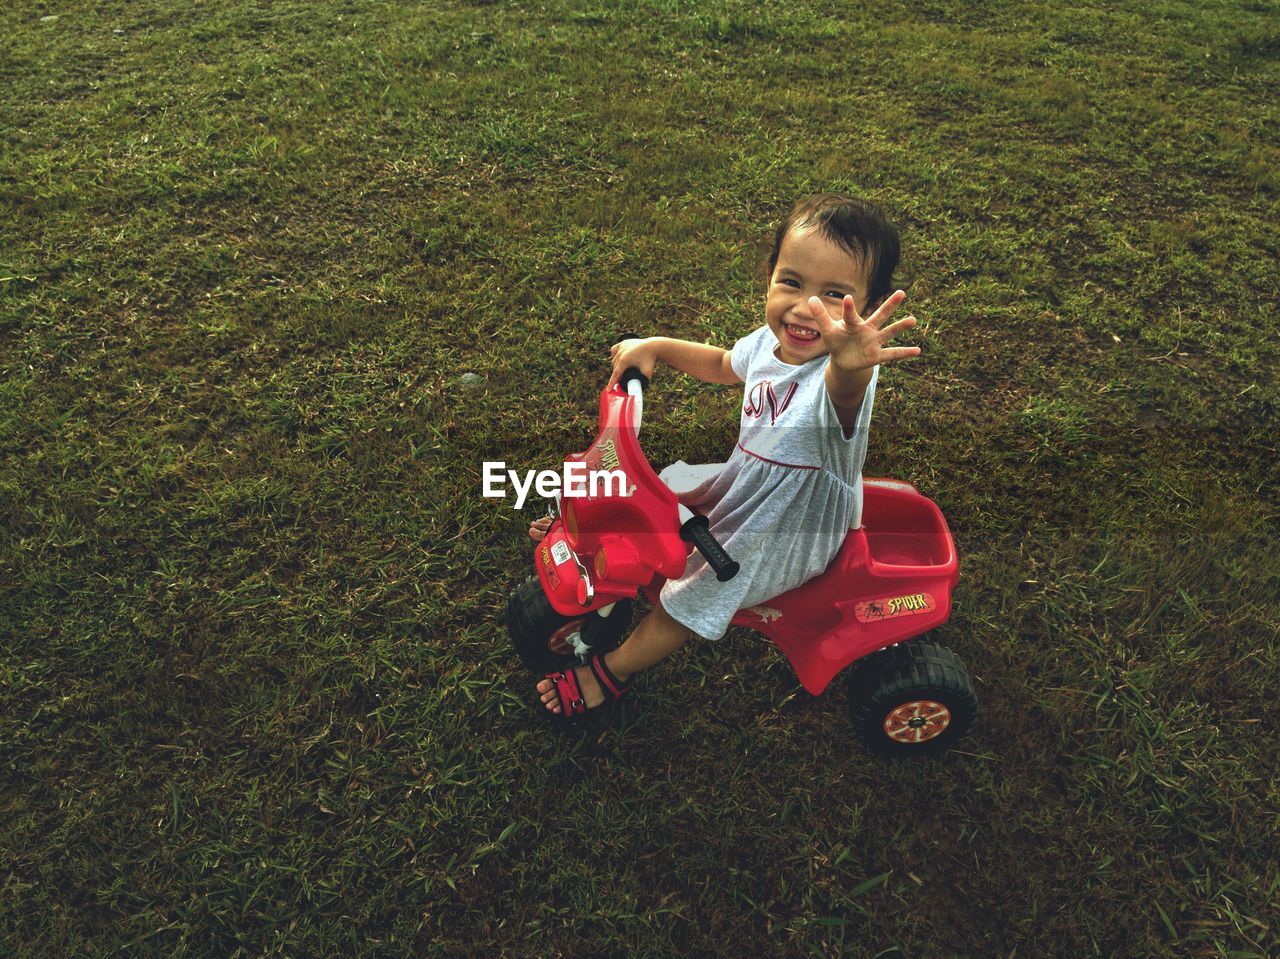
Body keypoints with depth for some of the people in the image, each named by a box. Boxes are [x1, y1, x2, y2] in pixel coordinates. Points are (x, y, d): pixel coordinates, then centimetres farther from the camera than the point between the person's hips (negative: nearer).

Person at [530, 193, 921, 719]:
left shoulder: (837, 380, -37)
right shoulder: (770, 341, -12)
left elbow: (842, 393, -63)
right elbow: (723, 364, 10)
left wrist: (851, 363, -86)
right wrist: (657, 347, -2)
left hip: (792, 536, -7)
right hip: (745, 484, 7)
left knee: (684, 598, -1)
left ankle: (612, 670, 26)